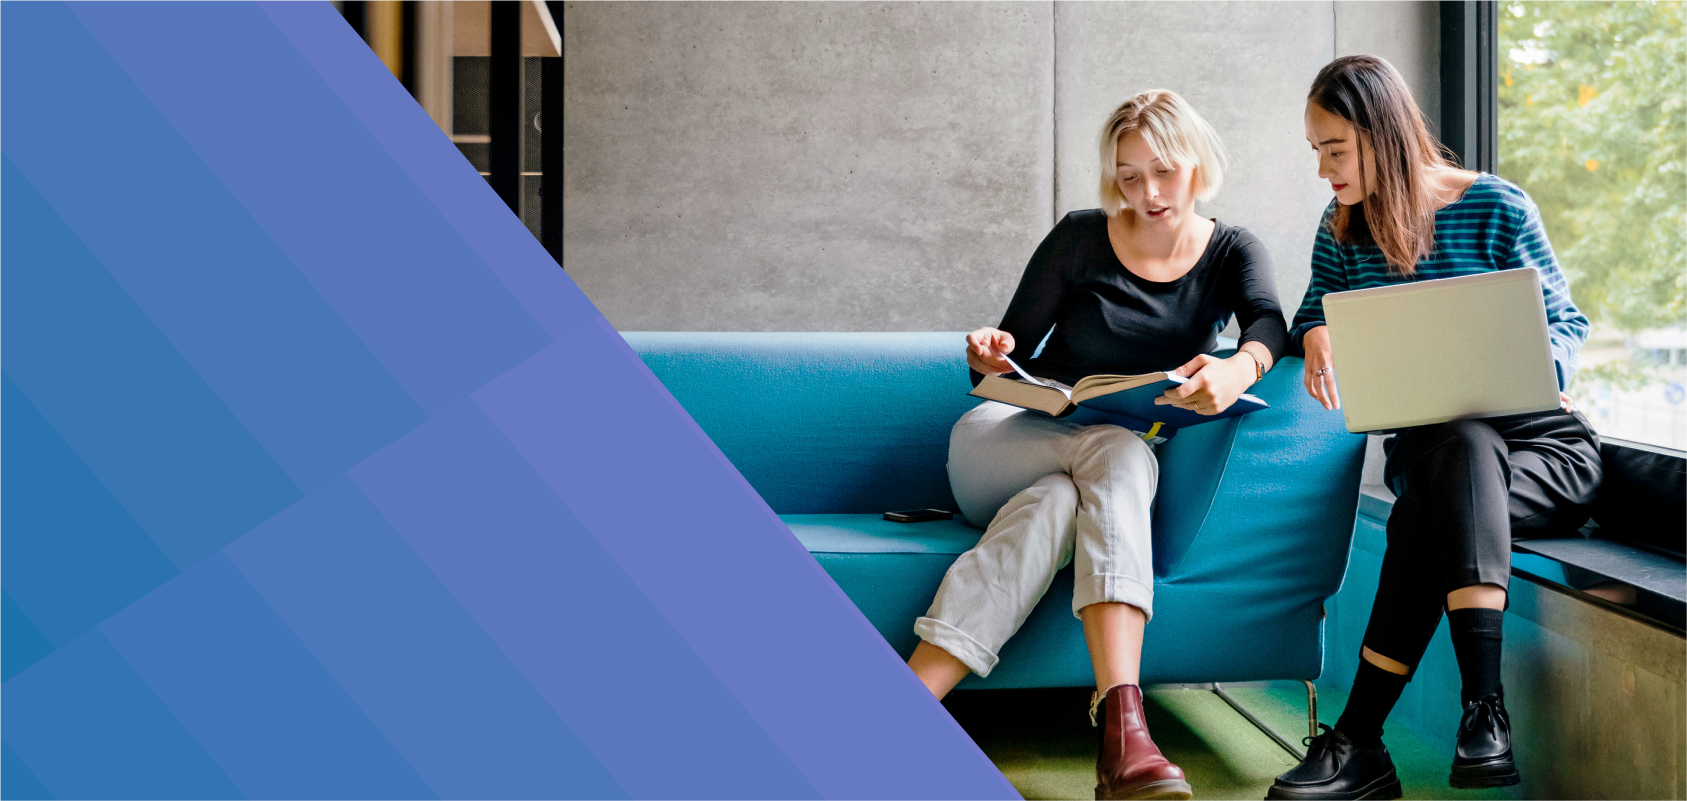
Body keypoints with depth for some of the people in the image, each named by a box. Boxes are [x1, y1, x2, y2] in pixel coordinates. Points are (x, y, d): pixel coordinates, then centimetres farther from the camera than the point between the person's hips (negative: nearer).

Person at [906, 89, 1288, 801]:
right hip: (1008, 442, -1)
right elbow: (1015, 347, 5)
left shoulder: (1232, 253, 7)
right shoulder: (1082, 237, 3)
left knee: (1052, 503, -37)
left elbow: (1269, 322, -16)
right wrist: (988, 355, -21)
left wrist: (1238, 370, -41)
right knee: (1120, 452, -36)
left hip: (1118, 462, 1)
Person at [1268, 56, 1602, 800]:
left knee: (1429, 510, -36)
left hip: (1542, 442, -2)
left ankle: (1360, 740, -37)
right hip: (1428, 447, 2)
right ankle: (1483, 708, -43)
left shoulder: (1496, 208, -4)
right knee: (1463, 445, -37)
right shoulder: (1342, 231, 8)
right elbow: (1314, 314, 15)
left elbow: (1566, 323, 1)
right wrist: (1316, 337, -11)